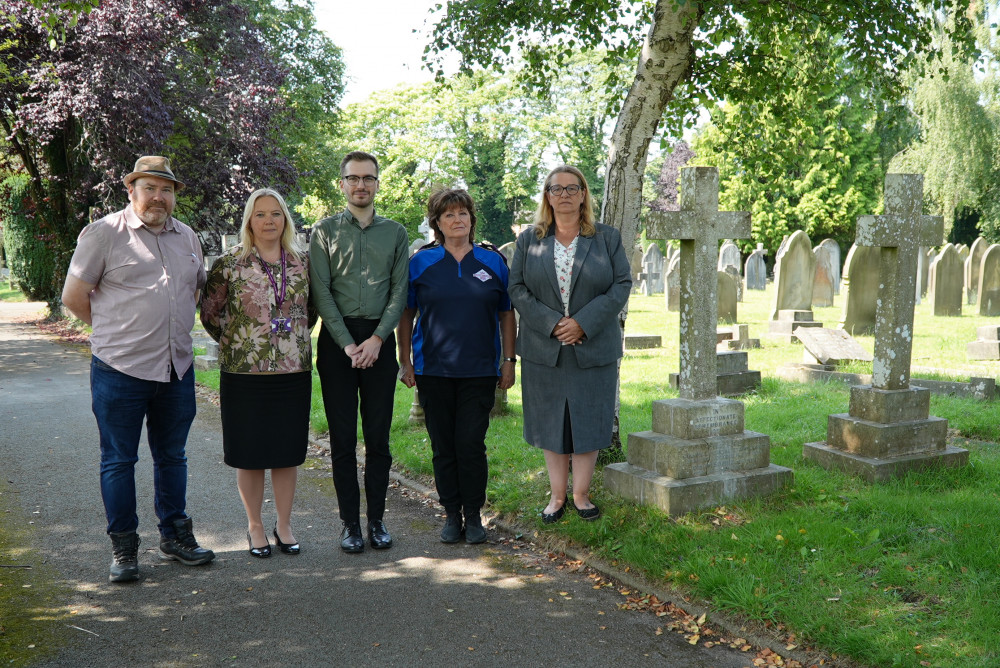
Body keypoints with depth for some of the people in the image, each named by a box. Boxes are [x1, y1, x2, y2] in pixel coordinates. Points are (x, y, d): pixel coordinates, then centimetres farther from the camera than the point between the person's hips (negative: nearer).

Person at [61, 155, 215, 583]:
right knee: (119, 460, 5)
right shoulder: (104, 233, -5)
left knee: (172, 456, 14)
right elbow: (74, 296, -2)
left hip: (177, 368, 5)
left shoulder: (187, 237, 11)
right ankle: (123, 548, 17)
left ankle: (174, 536, 27)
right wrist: (115, 330, 6)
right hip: (120, 370, -5)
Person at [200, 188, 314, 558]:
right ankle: (255, 525, 21)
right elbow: (210, 313, 4)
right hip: (244, 372, -2)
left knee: (288, 451, 9)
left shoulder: (303, 263, 6)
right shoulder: (229, 264, -2)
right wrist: (237, 343, 3)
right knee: (250, 453, 6)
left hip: (294, 371, 2)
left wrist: (294, 341, 10)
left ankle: (284, 524, 23)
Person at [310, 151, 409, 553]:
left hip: (379, 340, 1)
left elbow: (399, 290, 4)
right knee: (343, 438, 1)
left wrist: (377, 338, -8)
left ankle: (377, 520, 12)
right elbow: (321, 291, -1)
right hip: (336, 339, -1)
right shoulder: (325, 231, 7)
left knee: (378, 437, 3)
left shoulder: (395, 232, 11)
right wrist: (347, 343, -10)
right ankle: (350, 523, 9)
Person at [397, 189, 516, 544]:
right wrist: (405, 361, 1)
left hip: (480, 369, 0)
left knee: (471, 443, -3)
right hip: (433, 370, 0)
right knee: (443, 445, 5)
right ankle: (452, 515, 18)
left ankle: (474, 515, 12)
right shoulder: (421, 262, 5)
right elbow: (405, 314, 7)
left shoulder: (493, 262, 8)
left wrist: (509, 360, 6)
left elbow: (506, 314, 11)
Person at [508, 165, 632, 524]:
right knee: (551, 424, 7)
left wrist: (583, 323, -14)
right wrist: (551, 324, -13)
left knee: (588, 423, 4)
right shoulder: (529, 240, 7)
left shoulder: (608, 238, 6)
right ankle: (557, 495, 18)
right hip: (544, 349, 1)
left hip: (593, 348, 0)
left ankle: (581, 494, 16)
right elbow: (517, 288, 0)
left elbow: (622, 285, -2)